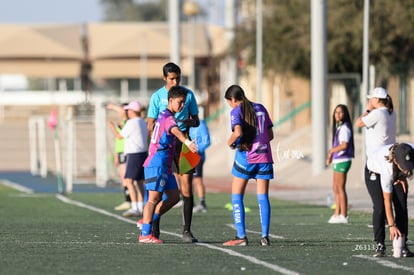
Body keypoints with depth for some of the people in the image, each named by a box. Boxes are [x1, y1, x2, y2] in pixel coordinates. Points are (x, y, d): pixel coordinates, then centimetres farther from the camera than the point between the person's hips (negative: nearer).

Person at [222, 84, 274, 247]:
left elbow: (238, 132, -20)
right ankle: (265, 236, -2)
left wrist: (230, 142, -2)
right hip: (264, 156, 5)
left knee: (236, 197, 5)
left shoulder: (236, 111, -4)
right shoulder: (260, 108, 13)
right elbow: (270, 135, 13)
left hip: (245, 156, -5)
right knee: (263, 197, 6)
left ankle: (241, 236, -3)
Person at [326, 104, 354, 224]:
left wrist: (331, 151, -8)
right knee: (336, 188, 13)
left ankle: (344, 216, -2)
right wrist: (331, 155, 6)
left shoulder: (344, 127, -13)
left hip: (342, 160, -10)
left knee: (340, 188, -6)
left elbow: (344, 145, -21)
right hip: (337, 160, 10)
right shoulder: (339, 127, 17)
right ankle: (337, 214, 18)